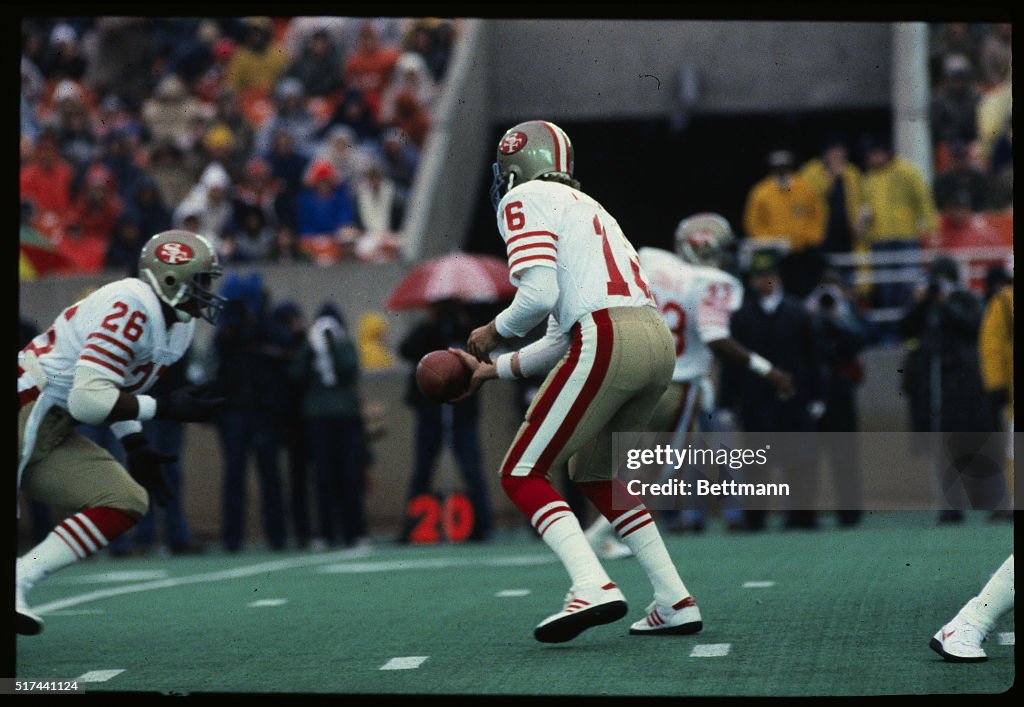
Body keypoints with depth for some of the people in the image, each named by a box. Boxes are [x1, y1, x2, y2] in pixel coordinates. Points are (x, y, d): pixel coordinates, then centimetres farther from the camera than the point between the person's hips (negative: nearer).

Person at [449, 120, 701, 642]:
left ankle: (593, 587, -20)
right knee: (594, 473, 26)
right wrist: (493, 369, 34)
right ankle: (675, 602, 19)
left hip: (608, 342, -9)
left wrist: (493, 332, 6)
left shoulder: (524, 201, 4)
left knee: (522, 475, -1)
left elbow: (539, 295, -12)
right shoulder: (581, 207, 31)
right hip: (658, 343, 9)